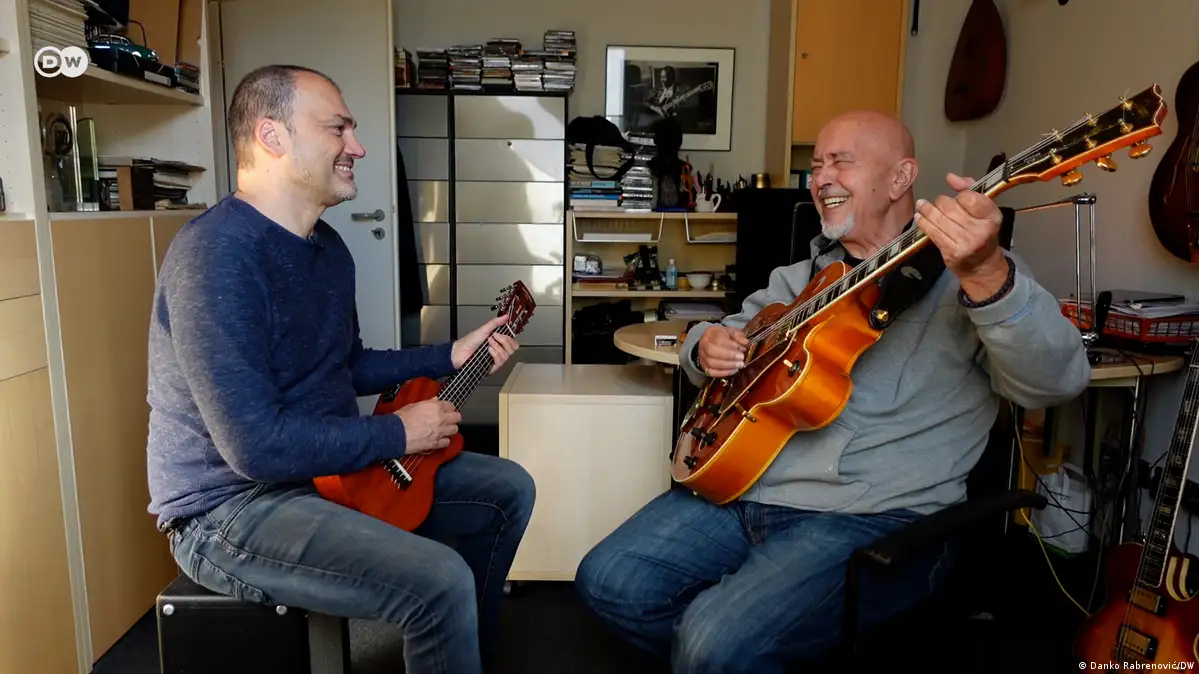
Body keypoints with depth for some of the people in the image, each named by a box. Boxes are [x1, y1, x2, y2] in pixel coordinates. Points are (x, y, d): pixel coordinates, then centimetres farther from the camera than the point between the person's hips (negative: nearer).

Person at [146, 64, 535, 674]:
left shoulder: (326, 245, 6)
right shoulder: (217, 255, -25)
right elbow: (255, 445, -29)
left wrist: (448, 357, 8)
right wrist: (396, 434, -19)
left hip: (333, 469, 9)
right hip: (231, 506, -9)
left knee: (508, 490, 8)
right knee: (441, 580, -29)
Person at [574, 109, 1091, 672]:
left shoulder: (962, 272, -4)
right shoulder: (803, 276, 17)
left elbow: (1056, 381, -19)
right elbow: (731, 331, 25)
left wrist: (986, 276, -38)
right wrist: (708, 346, -1)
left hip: (874, 517, -6)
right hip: (741, 487, 7)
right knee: (609, 581, -4)